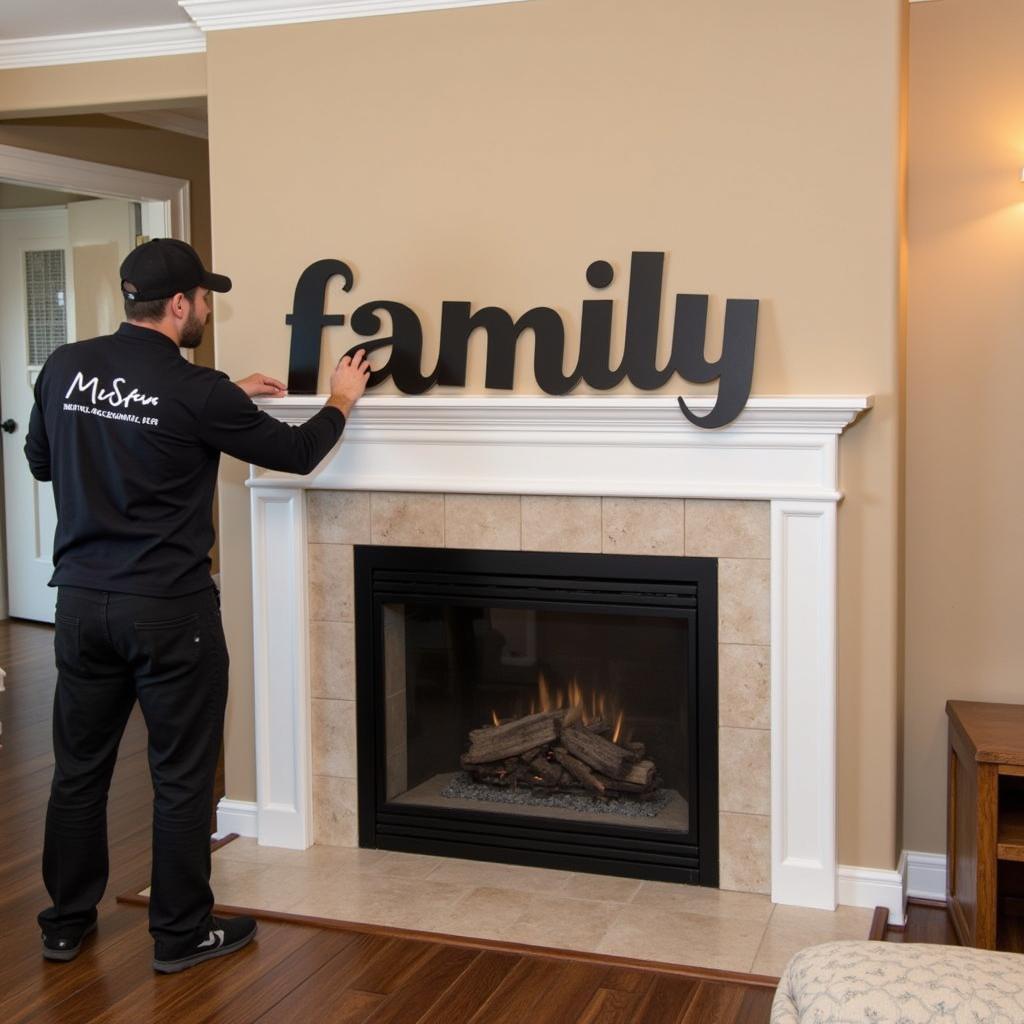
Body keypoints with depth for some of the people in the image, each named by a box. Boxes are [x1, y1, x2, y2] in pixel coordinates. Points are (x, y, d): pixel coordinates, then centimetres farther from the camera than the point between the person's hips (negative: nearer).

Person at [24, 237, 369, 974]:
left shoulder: (65, 369, 2)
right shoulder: (196, 392, -14)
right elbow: (295, 453, -3)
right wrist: (341, 403, 18)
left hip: (81, 600, 6)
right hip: (168, 609, -6)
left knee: (80, 767, 16)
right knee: (182, 776, 7)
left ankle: (66, 923, 29)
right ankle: (182, 935, 19)